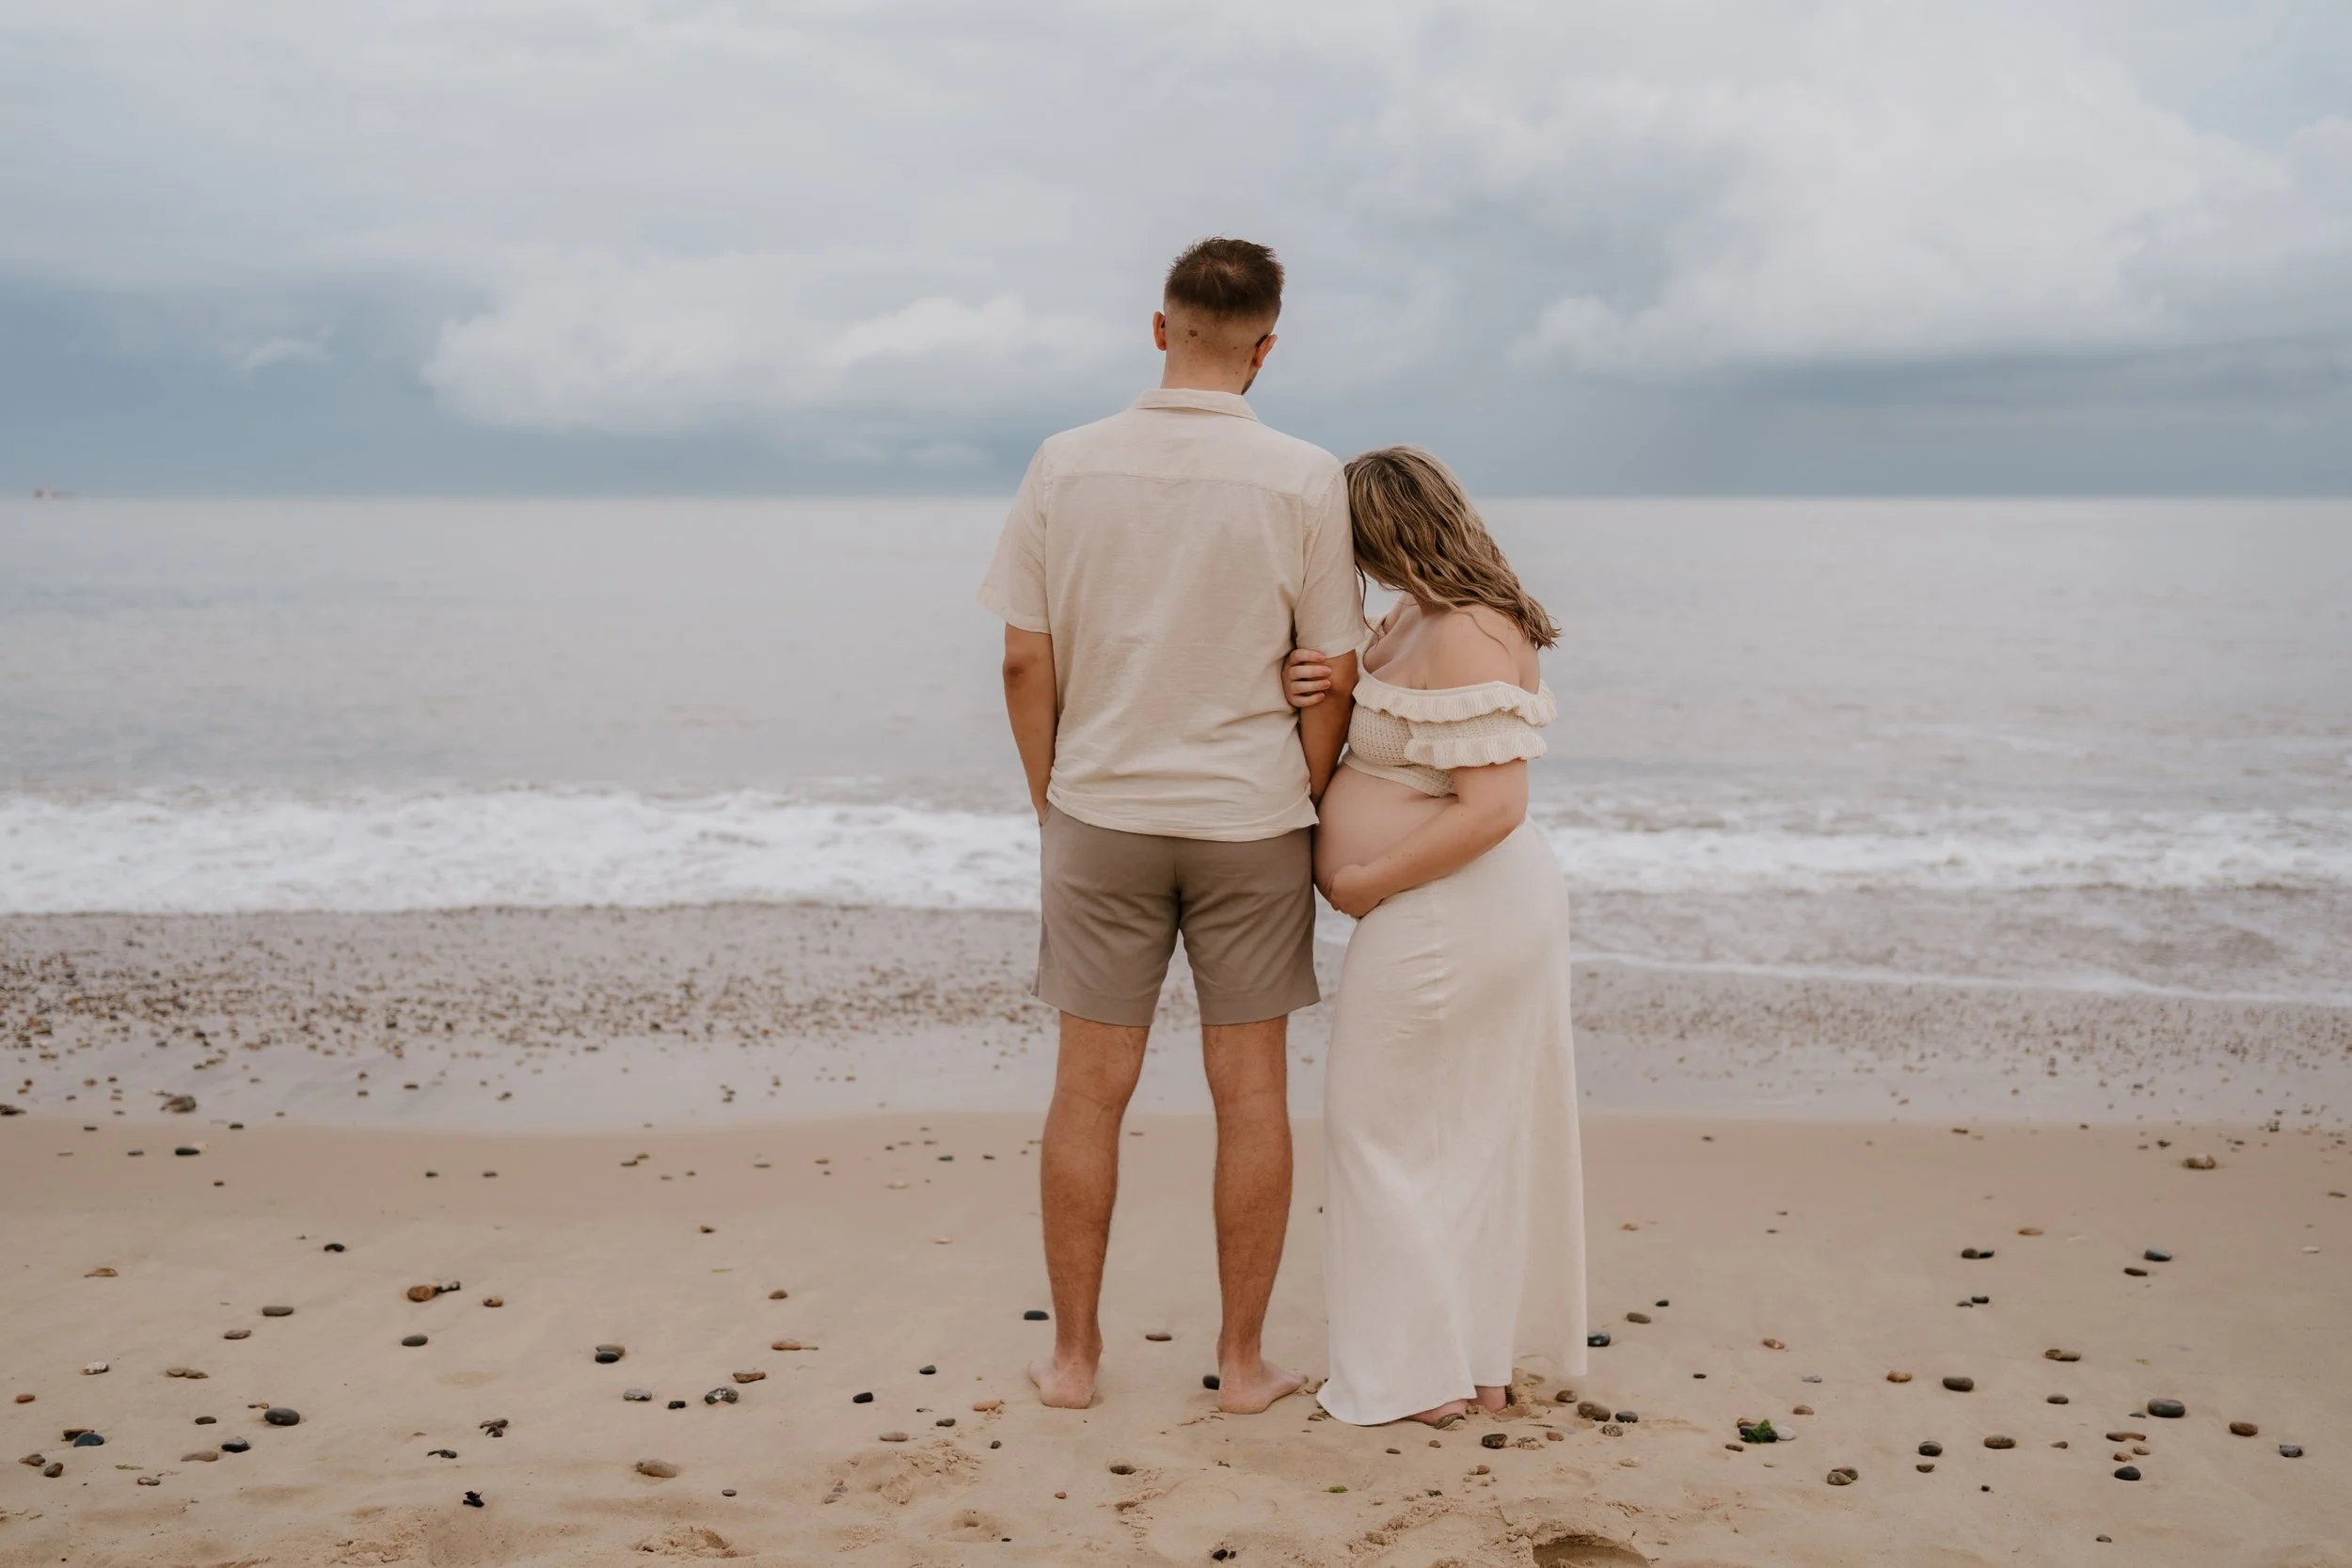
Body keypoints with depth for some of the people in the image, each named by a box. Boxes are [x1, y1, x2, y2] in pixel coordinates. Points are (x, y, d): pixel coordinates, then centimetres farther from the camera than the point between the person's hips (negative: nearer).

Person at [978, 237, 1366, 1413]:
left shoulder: (1066, 466, -4)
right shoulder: (1304, 480, -8)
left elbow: (1025, 664, -1)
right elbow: (1333, 678, -5)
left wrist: (1050, 803, 11)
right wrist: (1306, 809, 9)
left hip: (1102, 817, 1)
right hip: (1251, 824, -1)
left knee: (1090, 1087, 9)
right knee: (1251, 1089, 8)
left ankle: (1074, 1354, 19)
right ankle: (1243, 1360, 17)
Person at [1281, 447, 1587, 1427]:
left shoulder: (1467, 638, -22)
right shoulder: (1422, 615, 9)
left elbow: (1492, 806, -28)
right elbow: (1400, 732, 20)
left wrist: (1359, 884, -20)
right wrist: (1338, 688, -2)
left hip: (1448, 919, -10)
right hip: (1488, 912, 10)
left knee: (1384, 1130, 3)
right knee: (1477, 1134, 16)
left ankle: (1417, 1376, 12)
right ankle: (1485, 1362, 27)